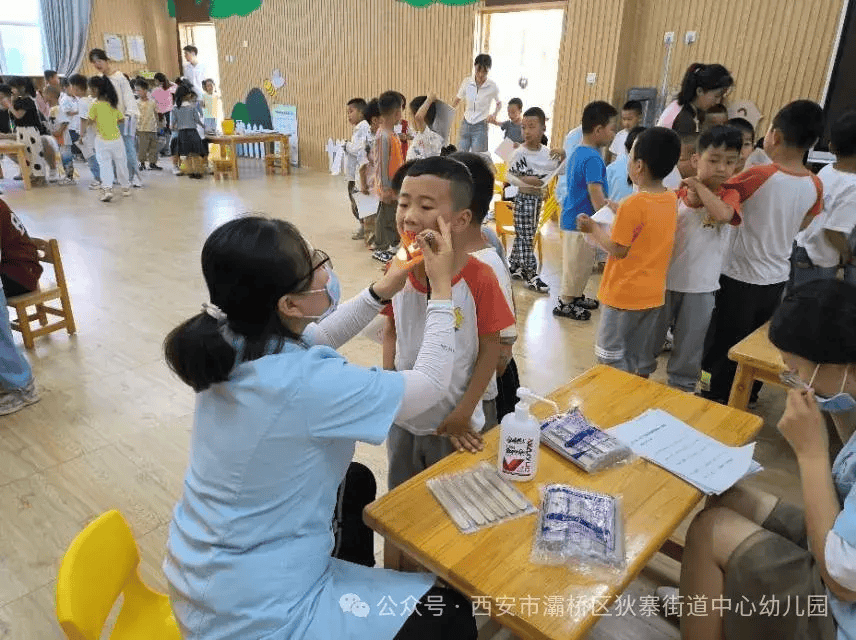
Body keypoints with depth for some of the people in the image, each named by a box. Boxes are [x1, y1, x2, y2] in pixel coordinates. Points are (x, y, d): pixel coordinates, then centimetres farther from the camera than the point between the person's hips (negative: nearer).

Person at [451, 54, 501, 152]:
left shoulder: (493, 87, -7)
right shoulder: (467, 82, -2)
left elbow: (499, 103, 11)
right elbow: (457, 101, 11)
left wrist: (494, 115, -7)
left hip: (480, 127, -3)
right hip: (465, 125, 3)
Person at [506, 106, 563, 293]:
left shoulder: (547, 152, 4)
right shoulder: (519, 153, -13)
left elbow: (558, 170, 12)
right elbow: (509, 175, -12)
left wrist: (562, 157, -6)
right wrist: (525, 181, -25)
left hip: (538, 197, 6)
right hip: (524, 198, -6)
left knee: (523, 236, 16)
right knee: (525, 237, -2)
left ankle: (513, 266, 30)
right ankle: (531, 276, 2)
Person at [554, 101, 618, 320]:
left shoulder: (578, 152, 9)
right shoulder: (593, 158, -21)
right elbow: (595, 194, -25)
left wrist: (607, 204, 21)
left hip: (573, 218, 10)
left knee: (578, 264, 22)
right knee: (577, 265, 4)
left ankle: (575, 296, 36)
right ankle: (565, 304, 17)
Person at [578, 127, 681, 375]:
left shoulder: (633, 204, -21)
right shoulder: (671, 199, 1)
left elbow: (618, 250, -17)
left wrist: (593, 228, -5)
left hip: (625, 294, -7)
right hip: (654, 294, 7)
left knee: (613, 359, 7)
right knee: (642, 360, 18)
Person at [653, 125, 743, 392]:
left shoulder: (730, 195, -4)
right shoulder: (678, 194, -4)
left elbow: (723, 214, -28)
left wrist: (699, 186, -20)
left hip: (700, 285, -1)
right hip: (666, 277, 1)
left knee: (690, 340, 13)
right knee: (651, 333, 17)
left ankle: (682, 383, 32)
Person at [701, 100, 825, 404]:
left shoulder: (759, 175, -21)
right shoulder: (815, 186, -3)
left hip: (740, 277, -5)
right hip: (776, 278, 6)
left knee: (724, 344, 9)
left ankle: (718, 398, 21)